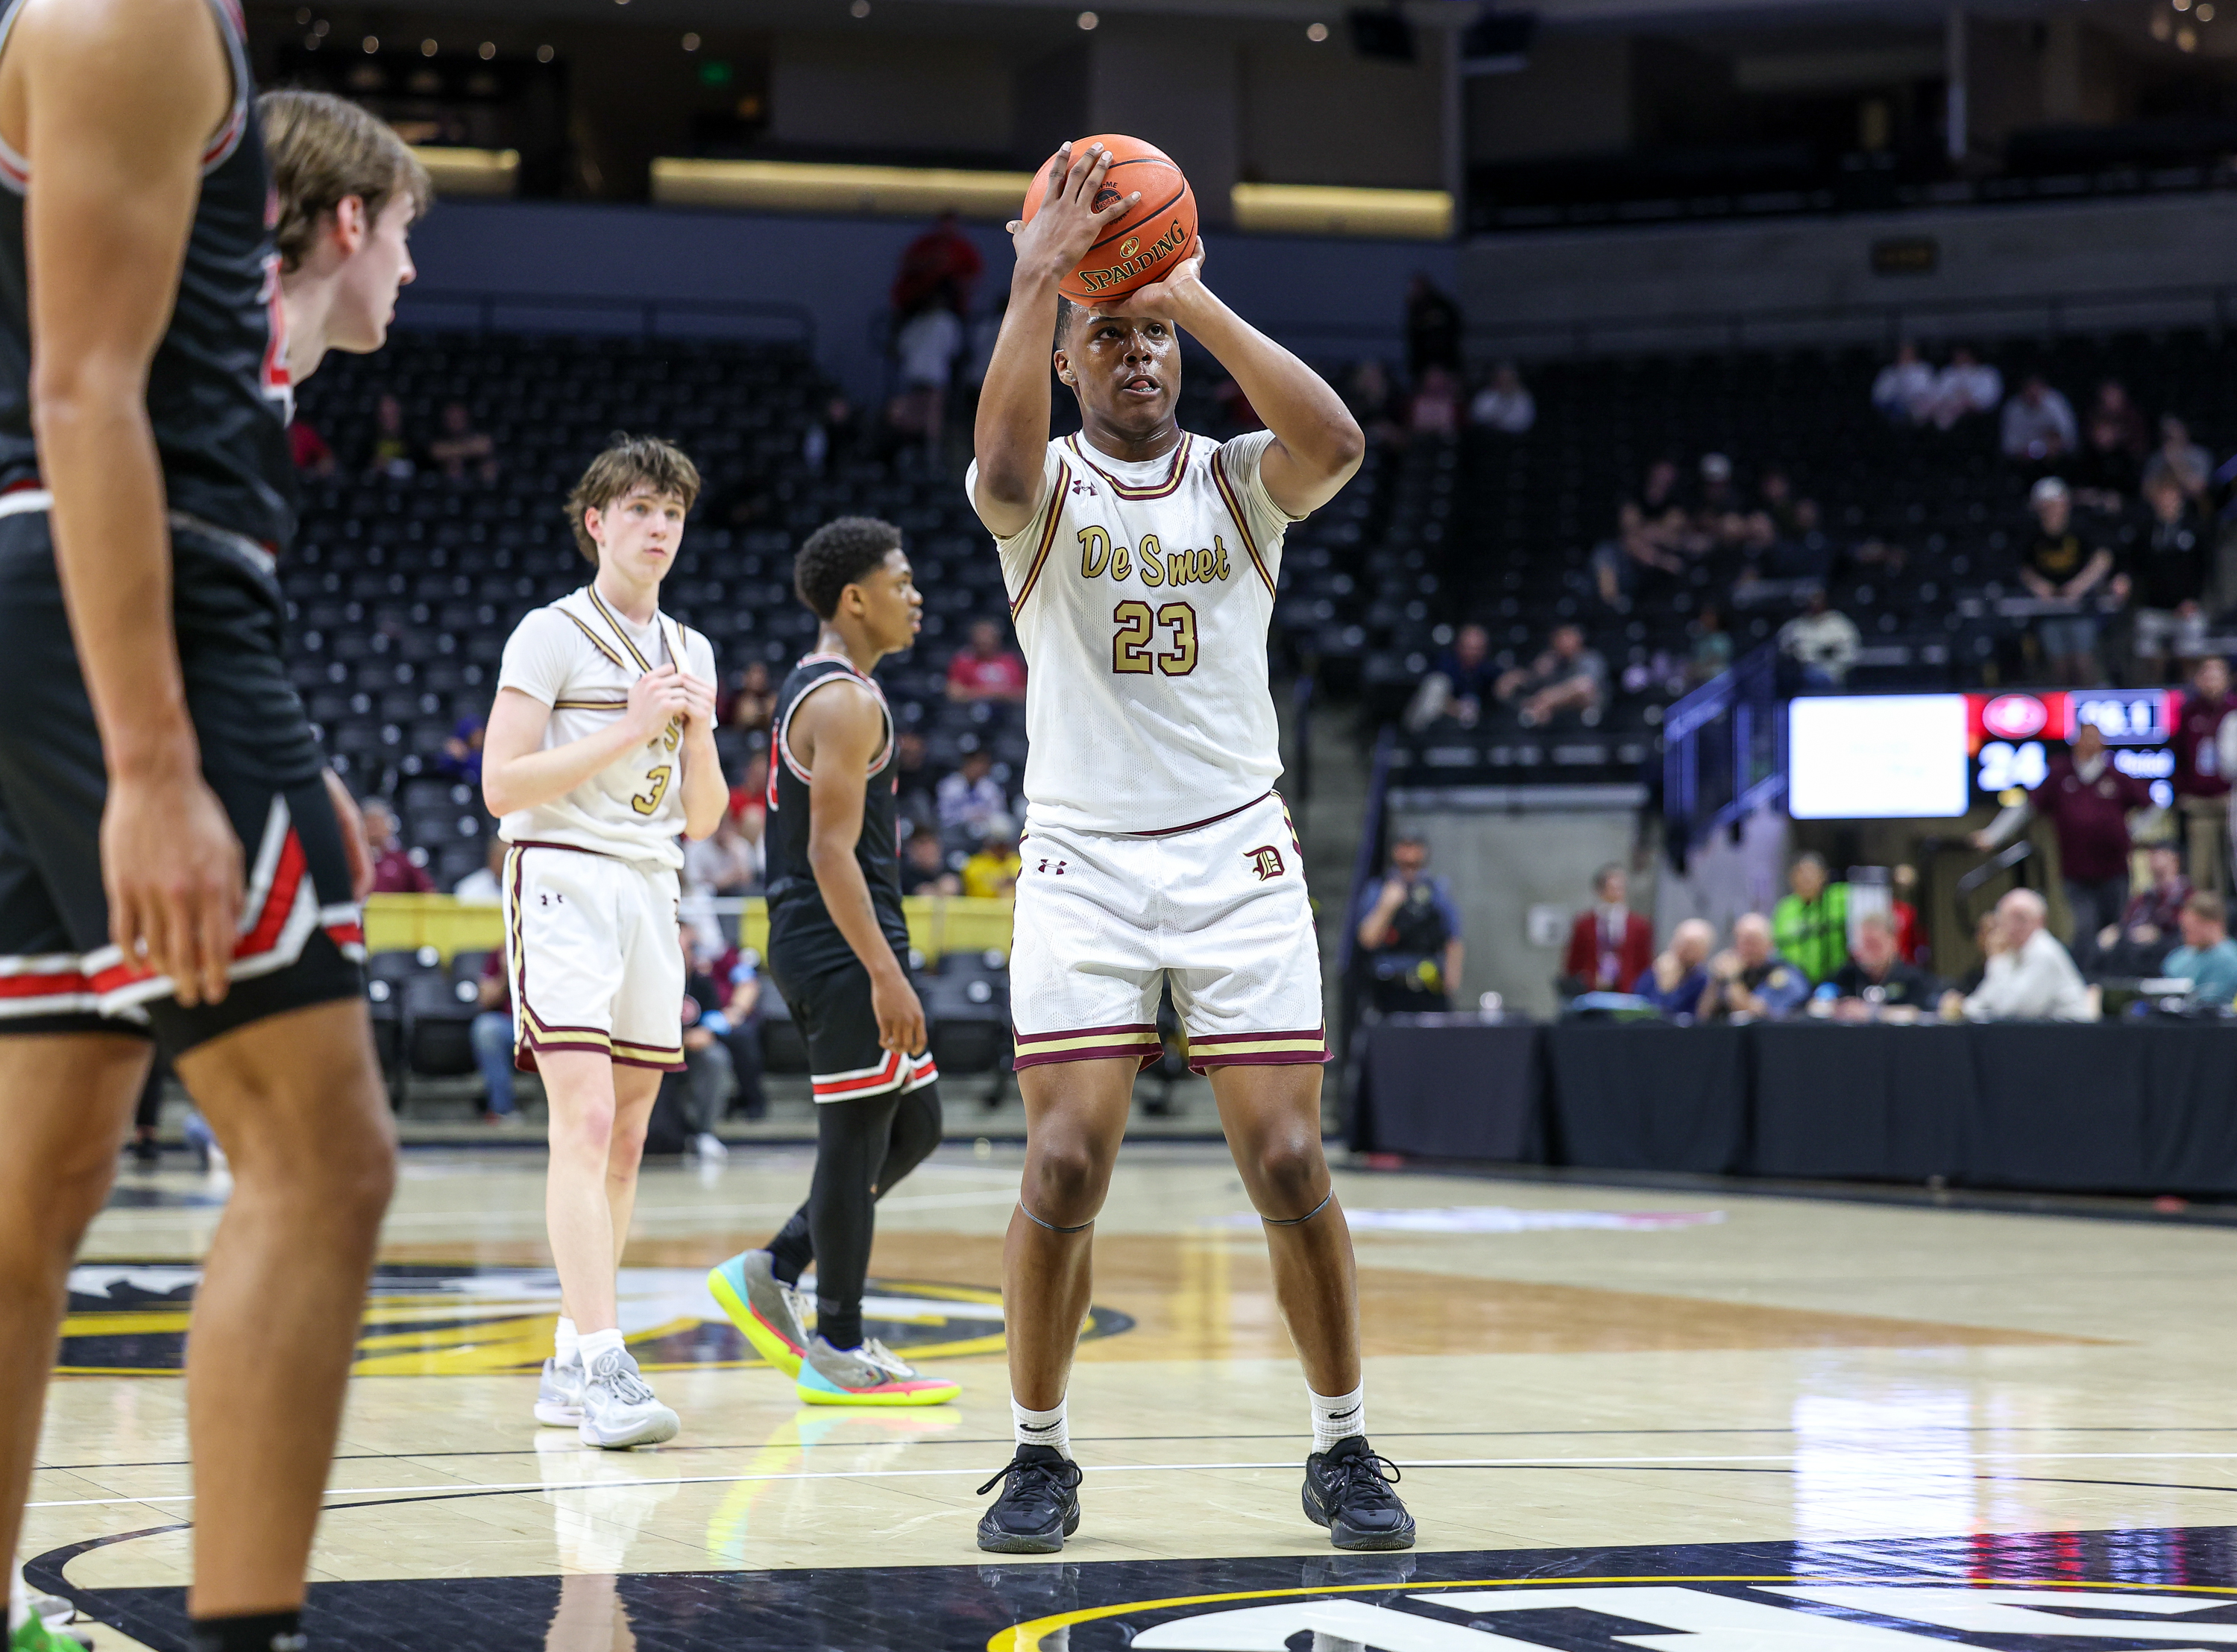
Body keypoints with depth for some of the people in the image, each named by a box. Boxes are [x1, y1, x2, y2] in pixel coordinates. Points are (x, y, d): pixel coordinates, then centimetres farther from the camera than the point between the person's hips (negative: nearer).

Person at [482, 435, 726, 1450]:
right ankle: (603, 1366, -26)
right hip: (563, 883, -7)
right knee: (585, 1125, -19)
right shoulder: (551, 636, -3)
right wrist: (628, 729, -15)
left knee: (624, 1144, 6)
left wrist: (698, 733, 0)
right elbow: (502, 784, -12)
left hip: (652, 894, 7)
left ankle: (569, 1369, 13)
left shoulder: (689, 653, 17)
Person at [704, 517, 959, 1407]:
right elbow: (831, 850, -21)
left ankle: (770, 1274, 16)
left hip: (821, 941, 10)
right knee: (858, 1135, -4)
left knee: (913, 1124, 15)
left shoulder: (812, 689, 17)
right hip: (840, 943, -10)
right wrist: (887, 975, -23)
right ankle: (837, 1351, 3)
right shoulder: (847, 701, -15)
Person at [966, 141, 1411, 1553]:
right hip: (1083, 865, -1)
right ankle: (1042, 1454, 8)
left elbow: (1337, 444, -20)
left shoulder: (1238, 483, 4)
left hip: (1238, 857, 1)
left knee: (1290, 1166, -4)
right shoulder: (1046, 491, 0)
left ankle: (1346, 1451, 12)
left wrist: (1196, 299, -20)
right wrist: (1038, 279, -28)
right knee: (1065, 1169, -9)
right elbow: (1004, 464, -27)